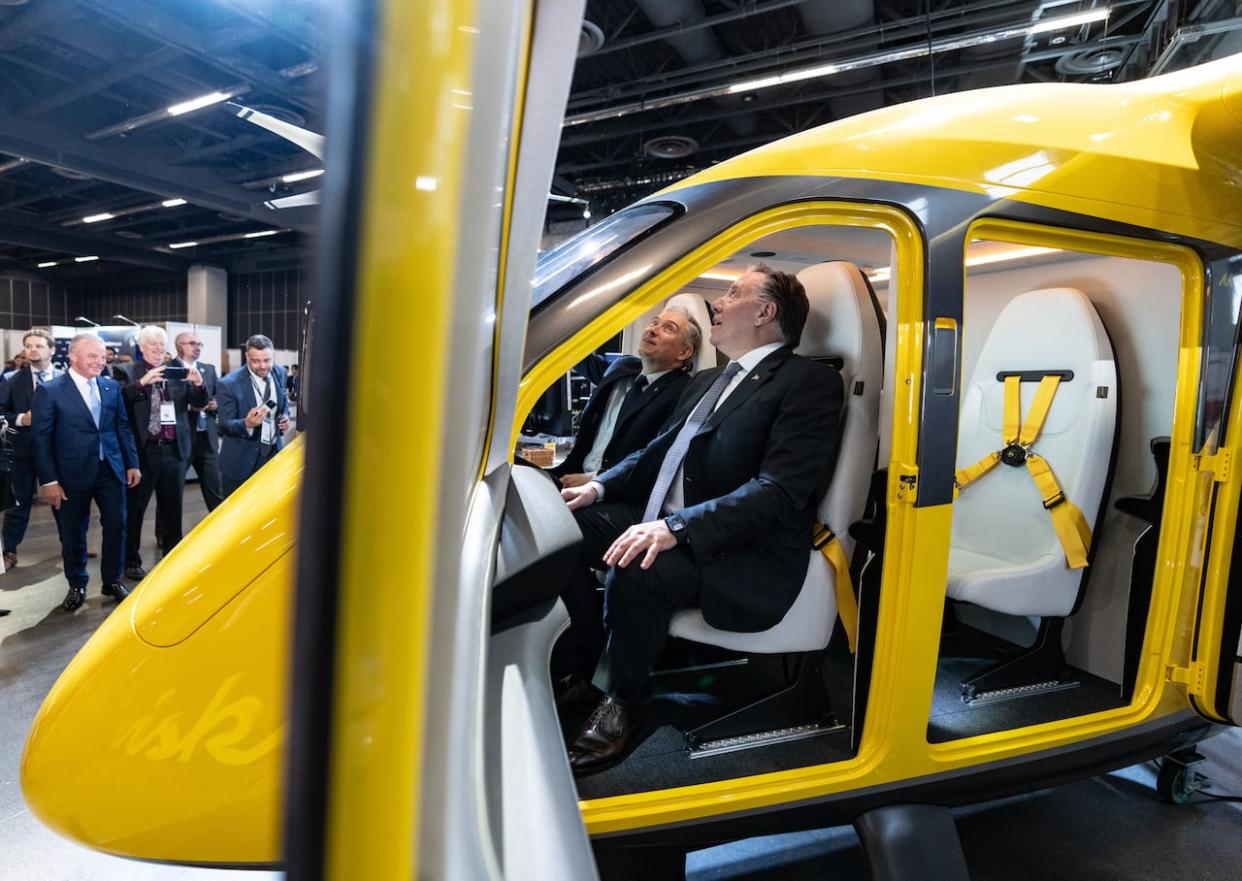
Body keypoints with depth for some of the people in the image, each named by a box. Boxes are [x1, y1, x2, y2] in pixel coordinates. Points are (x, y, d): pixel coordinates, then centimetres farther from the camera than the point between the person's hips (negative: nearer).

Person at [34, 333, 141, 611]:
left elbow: (123, 428, 10)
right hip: (73, 473, -3)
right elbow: (41, 438, -7)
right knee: (73, 533, 10)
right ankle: (77, 585, 28)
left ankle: (112, 581, 24)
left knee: (116, 526, 7)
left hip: (111, 469, 3)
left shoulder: (112, 387, 6)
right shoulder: (49, 390, -7)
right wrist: (48, 480, -11)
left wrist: (132, 463, 6)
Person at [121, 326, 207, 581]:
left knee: (172, 508, 14)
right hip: (142, 450, -3)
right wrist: (143, 382, -28)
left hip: (174, 449, 3)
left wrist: (198, 384, -16)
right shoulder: (129, 372, -3)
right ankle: (131, 562, 21)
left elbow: (199, 403, 3)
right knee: (134, 508, 9)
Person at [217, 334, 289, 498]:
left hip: (274, 454, 4)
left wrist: (285, 416, -3)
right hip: (241, 462, -4)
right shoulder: (229, 384, -17)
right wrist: (247, 424, -35)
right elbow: (224, 425, -14)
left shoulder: (279, 373, -1)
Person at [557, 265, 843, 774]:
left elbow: (780, 492, -21)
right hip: (664, 524, 9)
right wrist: (600, 487, 5)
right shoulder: (707, 381, 20)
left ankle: (621, 702, -4)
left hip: (744, 553, -8)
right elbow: (660, 451, 23)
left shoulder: (809, 382, -9)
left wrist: (676, 527, -31)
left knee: (635, 572, -32)